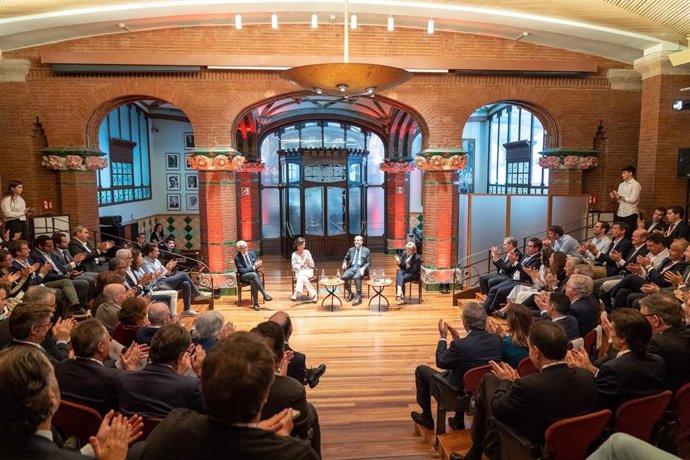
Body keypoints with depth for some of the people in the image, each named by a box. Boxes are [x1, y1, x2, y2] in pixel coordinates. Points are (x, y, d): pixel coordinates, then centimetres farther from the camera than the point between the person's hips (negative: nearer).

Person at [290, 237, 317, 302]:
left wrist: (308, 258, -14)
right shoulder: (294, 254, 0)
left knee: (301, 274, -35)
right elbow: (294, 267, -5)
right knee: (301, 275, -37)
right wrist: (302, 263, -16)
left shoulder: (307, 252, 3)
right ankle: (313, 294, -36)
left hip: (308, 271, 0)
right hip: (299, 272, 0)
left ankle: (296, 293, -37)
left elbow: (312, 265, 2)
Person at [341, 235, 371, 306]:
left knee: (356, 277, -37)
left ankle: (358, 297, -30)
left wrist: (363, 268, -17)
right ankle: (350, 293, -6)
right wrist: (344, 263, 0)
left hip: (361, 268, -3)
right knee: (344, 277, -28)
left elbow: (368, 263, 3)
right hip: (352, 268, 4)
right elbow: (346, 259, 25)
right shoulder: (351, 250, 16)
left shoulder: (366, 251, 6)